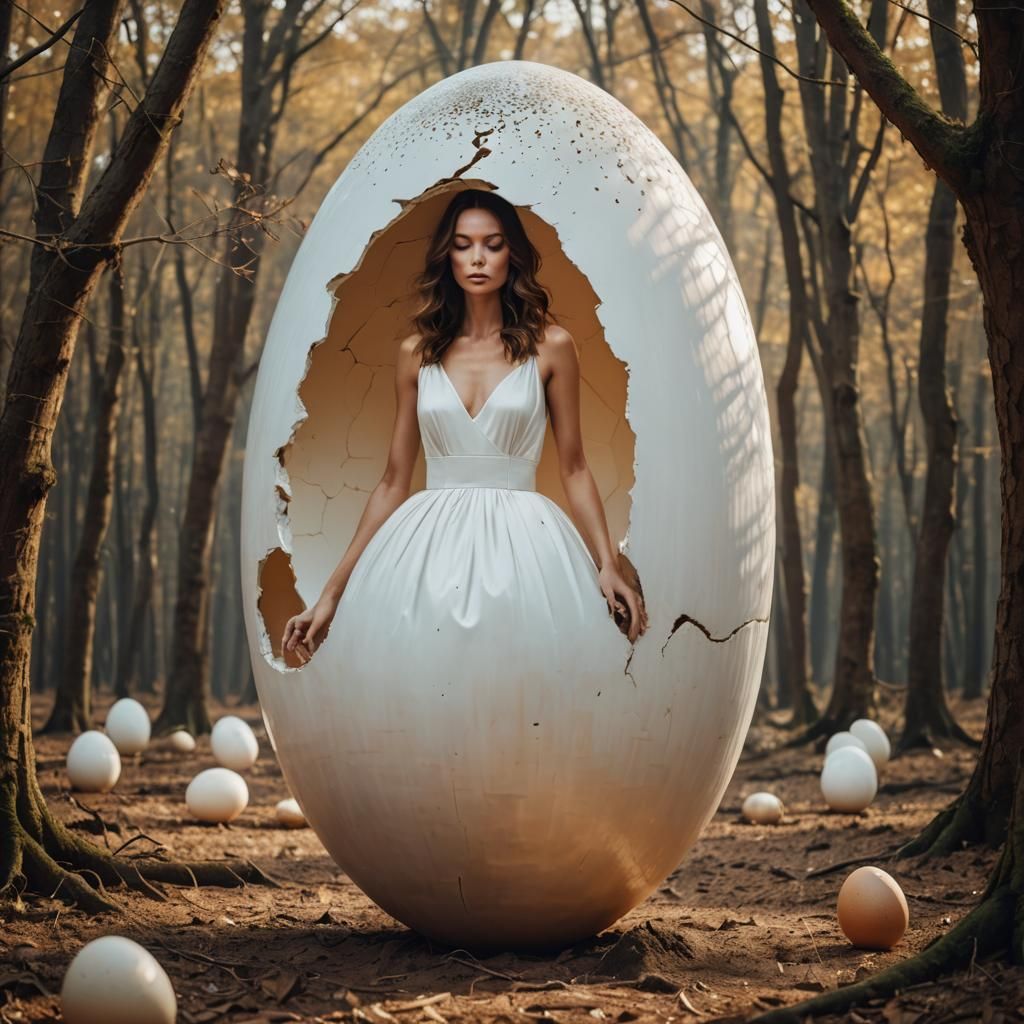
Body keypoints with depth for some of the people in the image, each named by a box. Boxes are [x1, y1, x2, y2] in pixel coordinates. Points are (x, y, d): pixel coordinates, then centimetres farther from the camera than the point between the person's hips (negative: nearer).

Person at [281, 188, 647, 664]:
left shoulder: (550, 346, 1)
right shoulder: (416, 353, 7)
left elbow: (573, 468, 6)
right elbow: (394, 481, 9)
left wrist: (608, 565, -6)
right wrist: (333, 590, 5)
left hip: (520, 539, -1)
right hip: (430, 542, 2)